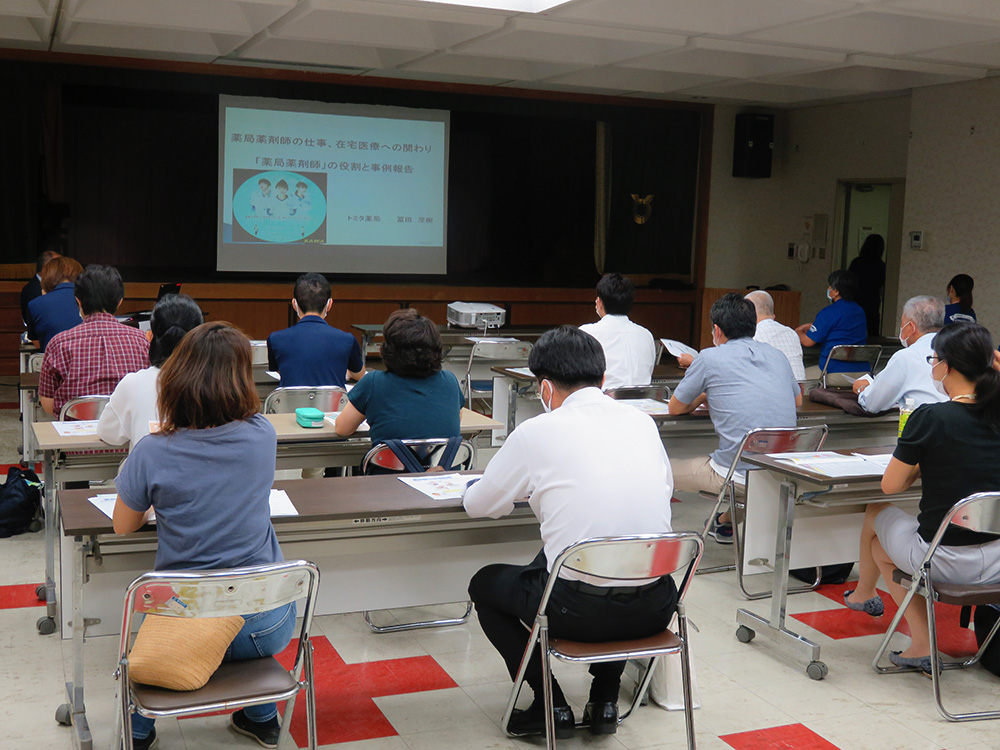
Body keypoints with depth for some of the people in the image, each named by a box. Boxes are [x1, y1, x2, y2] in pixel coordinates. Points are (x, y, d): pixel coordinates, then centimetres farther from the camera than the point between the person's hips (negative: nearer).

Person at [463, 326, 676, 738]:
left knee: (485, 584, 23)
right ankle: (604, 701, 32)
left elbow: (477, 505, 7)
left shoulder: (537, 432, -6)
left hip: (580, 610, -4)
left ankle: (551, 706, 17)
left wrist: (526, 488, 30)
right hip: (653, 610, 5)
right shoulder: (642, 421, 6)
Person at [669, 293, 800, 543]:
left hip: (738, 476, -6)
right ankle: (728, 520, 50)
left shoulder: (710, 358, -3)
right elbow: (798, 400, 31)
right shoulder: (777, 356, 12)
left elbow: (675, 408, 9)